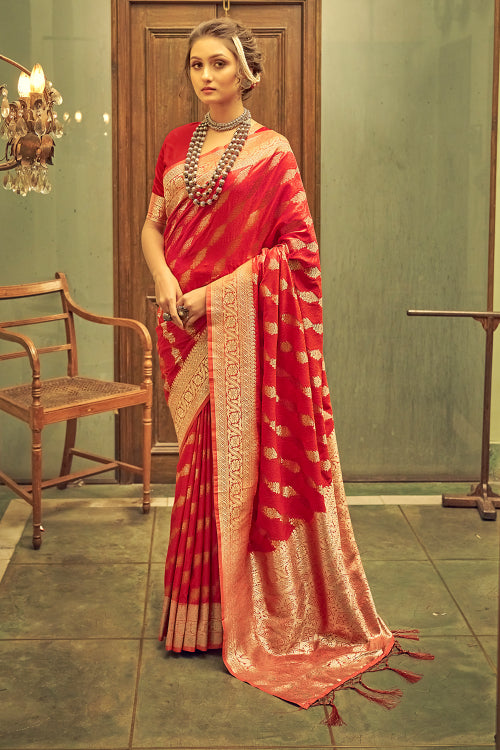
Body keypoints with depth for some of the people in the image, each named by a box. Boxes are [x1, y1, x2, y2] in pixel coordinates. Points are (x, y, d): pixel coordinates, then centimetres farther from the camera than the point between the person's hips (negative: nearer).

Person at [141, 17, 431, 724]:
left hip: (246, 327, -4)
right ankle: (205, 608, 23)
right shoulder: (176, 145, 12)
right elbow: (152, 225, 14)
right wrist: (164, 279, -7)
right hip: (188, 324, 5)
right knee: (203, 455, 10)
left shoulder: (271, 152, -3)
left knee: (245, 454, -2)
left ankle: (259, 614, 12)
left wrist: (215, 291, -15)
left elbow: (298, 245, -9)